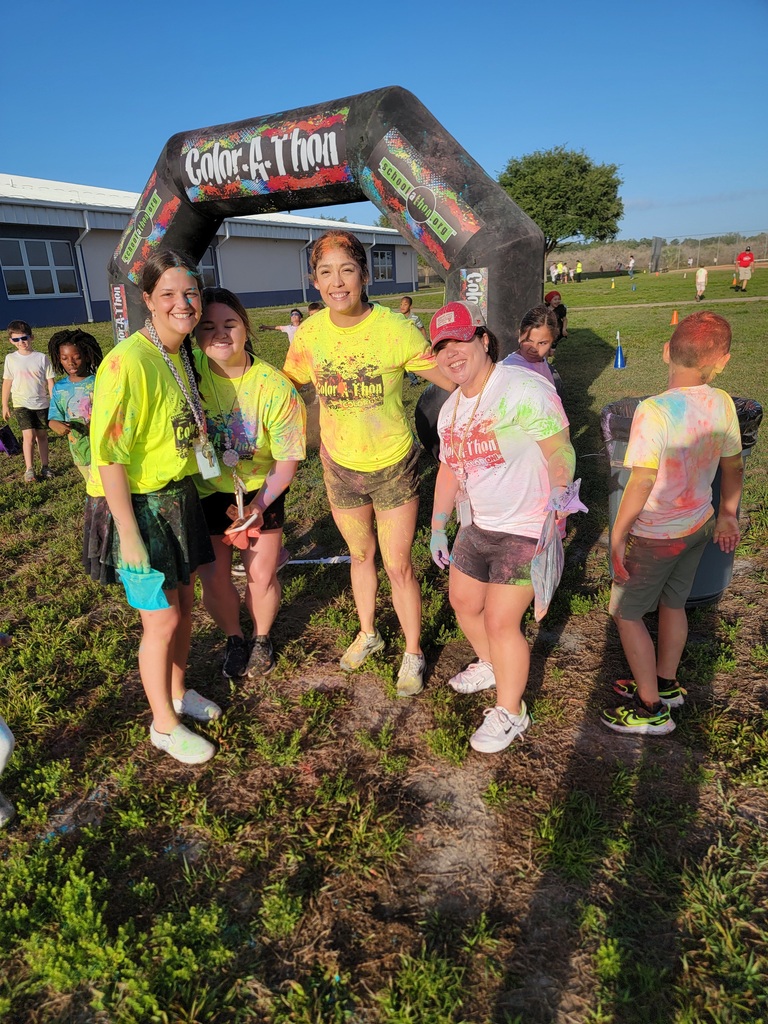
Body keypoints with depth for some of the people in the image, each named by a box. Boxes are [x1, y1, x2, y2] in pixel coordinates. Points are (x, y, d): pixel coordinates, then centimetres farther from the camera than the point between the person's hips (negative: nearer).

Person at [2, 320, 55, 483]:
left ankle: (44, 466, 20)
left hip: (42, 403, 1)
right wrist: (5, 405, 8)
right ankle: (29, 470, -4)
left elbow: (50, 381, 1)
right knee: (28, 435, -11)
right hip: (21, 404, -1)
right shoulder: (10, 359, 1)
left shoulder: (42, 357, -2)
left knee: (42, 435, 8)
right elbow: (7, 382, 7)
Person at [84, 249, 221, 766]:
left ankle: (178, 691, 43)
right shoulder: (129, 361, -22)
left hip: (181, 496, 8)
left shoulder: (184, 355, 4)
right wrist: (130, 536, -20)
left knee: (185, 605, 18)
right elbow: (109, 455, -22)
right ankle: (164, 725, 27)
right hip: (138, 505, -7)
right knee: (162, 620, 4)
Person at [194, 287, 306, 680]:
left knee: (261, 577, 1)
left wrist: (257, 506, -24)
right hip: (204, 491, 1)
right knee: (213, 578, 4)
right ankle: (234, 639, 35)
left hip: (261, 490, -1)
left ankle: (262, 638, 34)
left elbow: (287, 461, -14)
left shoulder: (276, 387, -21)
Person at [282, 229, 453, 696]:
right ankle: (368, 634, 46)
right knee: (361, 556, 22)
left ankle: (413, 653, 29)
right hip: (340, 466, 4)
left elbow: (456, 382, -13)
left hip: (394, 465, -3)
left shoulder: (396, 329, -20)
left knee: (398, 566, 5)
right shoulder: (309, 334, -10)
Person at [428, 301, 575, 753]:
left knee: (500, 622, -4)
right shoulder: (451, 408, 7)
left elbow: (562, 454, -22)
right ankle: (491, 665, 50)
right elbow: (449, 468, 17)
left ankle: (510, 712, 22)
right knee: (463, 601, 20)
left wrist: (554, 522, -29)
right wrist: (438, 527, 20)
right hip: (478, 525, 8)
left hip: (526, 531, -8)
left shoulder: (523, 389, -19)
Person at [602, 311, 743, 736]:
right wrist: (728, 514, 21)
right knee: (672, 603, 23)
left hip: (655, 536, -7)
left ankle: (651, 709, 20)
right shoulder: (722, 404, -6)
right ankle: (665, 684, 42)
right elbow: (733, 467, 6)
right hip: (698, 526, 7)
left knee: (626, 613, 9)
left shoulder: (655, 410, -26)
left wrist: (617, 536, -17)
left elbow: (642, 482, -27)